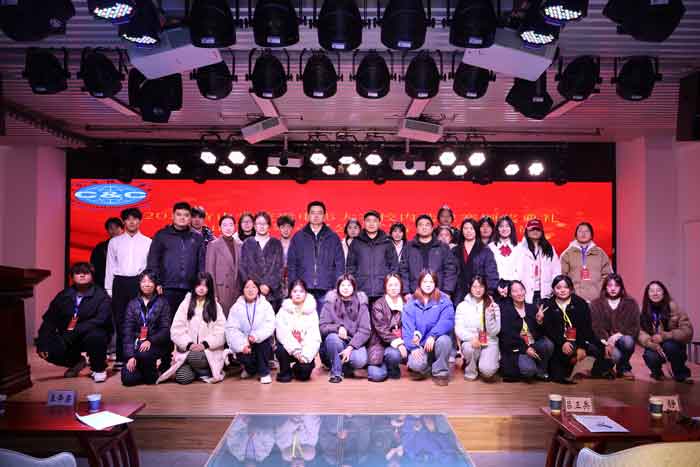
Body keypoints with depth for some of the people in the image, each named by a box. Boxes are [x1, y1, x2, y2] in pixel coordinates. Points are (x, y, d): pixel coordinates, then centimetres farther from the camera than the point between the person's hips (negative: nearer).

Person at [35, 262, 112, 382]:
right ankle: (76, 361, 15)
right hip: (67, 338, 4)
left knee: (95, 335, -36)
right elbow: (49, 320, -1)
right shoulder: (64, 295, 3)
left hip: (94, 334, -4)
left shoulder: (101, 295, -11)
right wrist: (42, 342, -15)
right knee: (50, 349, -20)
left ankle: (99, 369, -6)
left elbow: (100, 320, -25)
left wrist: (73, 332, -32)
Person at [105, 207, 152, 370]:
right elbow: (110, 266, 10)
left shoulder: (148, 242, 6)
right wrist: (108, 289, 5)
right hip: (120, 282, 2)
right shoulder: (114, 242, 10)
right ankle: (121, 358, 10)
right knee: (119, 320, 3)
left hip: (139, 283, -1)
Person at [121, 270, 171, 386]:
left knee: (144, 354, -35)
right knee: (127, 378, -17)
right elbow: (128, 331, 1)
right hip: (136, 344, 2)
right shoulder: (133, 304, 7)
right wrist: (130, 356, -10)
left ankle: (151, 375, -5)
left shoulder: (162, 303, 2)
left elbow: (165, 329, -5)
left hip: (156, 344, -2)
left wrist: (150, 341, -23)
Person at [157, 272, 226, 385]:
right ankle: (196, 370, 11)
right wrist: (189, 344, -14)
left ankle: (205, 372, -2)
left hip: (208, 351, -1)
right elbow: (176, 330, 0)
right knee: (182, 378, -21)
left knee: (194, 356, -33)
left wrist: (205, 344, -16)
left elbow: (221, 333, -1)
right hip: (186, 350, 1)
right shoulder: (185, 304, 10)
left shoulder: (215, 306, 8)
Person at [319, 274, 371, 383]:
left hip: (355, 343, 0)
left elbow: (364, 330, -9)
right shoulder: (330, 302, -3)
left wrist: (350, 348, -21)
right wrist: (338, 327, -27)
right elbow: (323, 327, -7)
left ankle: (344, 367, 5)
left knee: (360, 360, -31)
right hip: (336, 342, 1)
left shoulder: (361, 303, -3)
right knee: (332, 338, -34)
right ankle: (336, 372, -12)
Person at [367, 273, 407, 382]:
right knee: (377, 375, -21)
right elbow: (381, 329, -13)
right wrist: (397, 342, -25)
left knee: (394, 354, -34)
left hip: (399, 343, 2)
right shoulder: (378, 305, -4)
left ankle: (392, 369, 2)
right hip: (380, 344, -2)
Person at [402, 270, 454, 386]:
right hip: (419, 345, 0)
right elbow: (407, 327, -5)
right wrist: (413, 347, -18)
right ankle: (425, 368, 9)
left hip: (436, 341, 1)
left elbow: (447, 321, -15)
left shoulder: (444, 301, 0)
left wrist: (433, 335, -29)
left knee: (444, 340, -32)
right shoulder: (411, 303, 2)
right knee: (416, 364, -29)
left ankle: (440, 372, -8)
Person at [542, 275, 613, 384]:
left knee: (597, 350, -19)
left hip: (581, 340, 2)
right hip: (559, 341, -2)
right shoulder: (548, 305, 4)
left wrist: (581, 346, -18)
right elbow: (548, 329, -7)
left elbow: (585, 327, -5)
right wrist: (562, 343, -23)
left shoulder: (580, 304, 4)